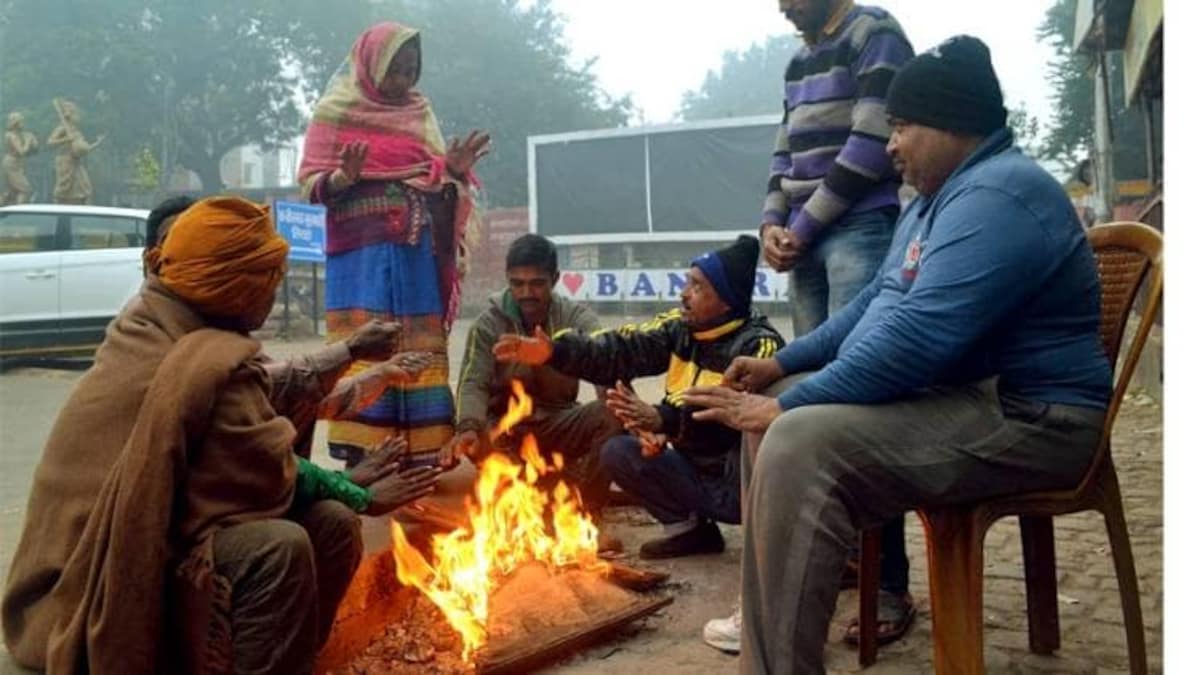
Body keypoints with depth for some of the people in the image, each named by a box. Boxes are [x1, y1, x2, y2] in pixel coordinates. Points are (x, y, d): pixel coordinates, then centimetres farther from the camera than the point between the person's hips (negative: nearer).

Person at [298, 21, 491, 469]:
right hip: (362, 255, -4)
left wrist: (454, 170, -2)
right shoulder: (336, 112, 4)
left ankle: (421, 458, 7)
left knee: (420, 356, 2)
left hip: (417, 256, 5)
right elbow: (310, 185, -2)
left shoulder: (420, 115, 17)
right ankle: (361, 457, -6)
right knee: (364, 353, -9)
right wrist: (344, 177, -22)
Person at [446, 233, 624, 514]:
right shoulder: (489, 323, -5)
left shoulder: (577, 317, -6)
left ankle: (584, 509, -14)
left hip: (559, 425, 1)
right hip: (505, 429, 0)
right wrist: (468, 427, -39)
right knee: (476, 442, -34)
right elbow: (473, 383, -16)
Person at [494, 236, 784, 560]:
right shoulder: (680, 327, 3)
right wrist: (555, 351, -21)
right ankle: (690, 528, 8)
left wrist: (663, 420, -43)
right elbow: (623, 350, -8)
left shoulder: (759, 345, -18)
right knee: (617, 452, -1)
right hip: (696, 475, 7)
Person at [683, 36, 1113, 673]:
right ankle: (768, 620, 14)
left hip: (1018, 417, -11)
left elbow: (919, 339, -29)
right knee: (771, 414, 10)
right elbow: (876, 303, 23)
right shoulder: (941, 196, 17)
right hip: (941, 394, 11)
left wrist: (788, 403, -23)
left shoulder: (996, 195, -18)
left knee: (800, 442, -31)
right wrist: (783, 363, 11)